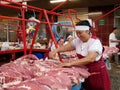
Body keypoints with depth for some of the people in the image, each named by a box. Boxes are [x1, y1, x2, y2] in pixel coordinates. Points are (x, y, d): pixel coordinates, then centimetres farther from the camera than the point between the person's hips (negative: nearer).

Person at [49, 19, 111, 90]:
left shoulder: (95, 42, -24)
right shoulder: (78, 40, -2)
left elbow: (90, 59, -36)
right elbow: (66, 47, 6)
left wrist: (70, 63, -40)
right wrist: (56, 50, -14)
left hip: (98, 73, -6)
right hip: (85, 71, 6)